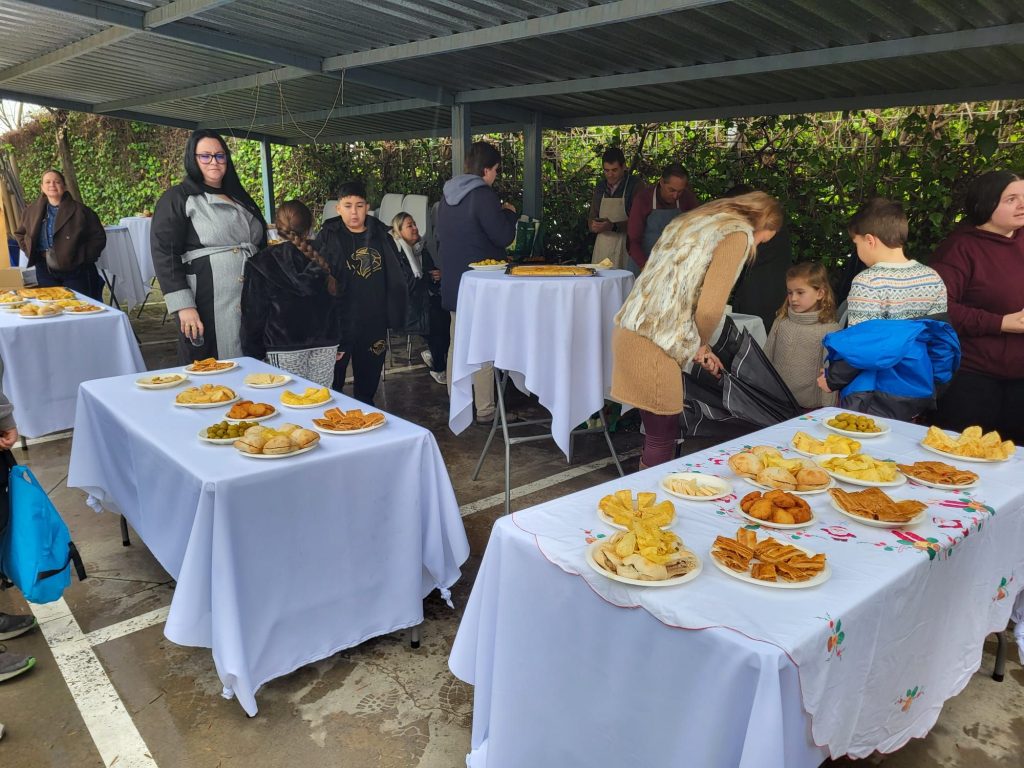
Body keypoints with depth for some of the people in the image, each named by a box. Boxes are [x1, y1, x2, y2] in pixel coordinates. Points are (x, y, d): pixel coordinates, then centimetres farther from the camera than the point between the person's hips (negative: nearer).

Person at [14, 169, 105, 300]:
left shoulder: (80, 211, -5)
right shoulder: (32, 211, 8)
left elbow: (99, 238, -4)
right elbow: (19, 233, 24)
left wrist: (82, 257, -12)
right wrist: (31, 251, 9)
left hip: (75, 271, -4)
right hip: (45, 272, 4)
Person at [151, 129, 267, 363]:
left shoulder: (240, 199, 20)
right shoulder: (176, 199, 2)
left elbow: (262, 246, 27)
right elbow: (164, 254, -7)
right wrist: (184, 306, -16)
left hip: (252, 306, 6)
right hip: (207, 309, -5)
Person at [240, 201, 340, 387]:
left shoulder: (261, 263, -1)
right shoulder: (320, 259, 7)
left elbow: (254, 315, 0)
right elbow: (337, 305, 9)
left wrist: (253, 354, 8)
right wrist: (339, 343, 17)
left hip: (285, 347, -3)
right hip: (325, 344, 3)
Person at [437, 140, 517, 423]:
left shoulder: (447, 195, 8)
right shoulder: (483, 195, -16)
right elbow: (504, 237, -16)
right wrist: (509, 214, 3)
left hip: (452, 281, 8)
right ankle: (484, 409, 4)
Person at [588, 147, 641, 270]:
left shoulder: (635, 185, -3)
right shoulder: (600, 187, 14)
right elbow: (591, 218, 19)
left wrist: (613, 226, -20)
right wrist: (593, 226, -4)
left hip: (625, 245, -4)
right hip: (602, 245, 5)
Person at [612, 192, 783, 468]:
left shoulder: (691, 220, 23)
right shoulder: (739, 234, -3)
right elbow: (709, 309, -13)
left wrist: (697, 347, 22)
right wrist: (701, 345, 8)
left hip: (629, 329, 9)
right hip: (653, 344, -9)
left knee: (659, 434, 17)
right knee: (663, 439, 3)